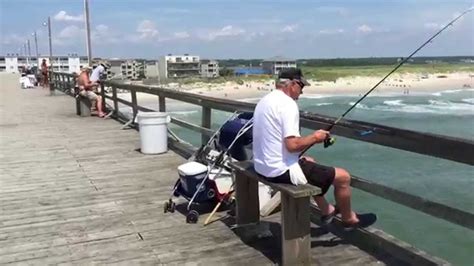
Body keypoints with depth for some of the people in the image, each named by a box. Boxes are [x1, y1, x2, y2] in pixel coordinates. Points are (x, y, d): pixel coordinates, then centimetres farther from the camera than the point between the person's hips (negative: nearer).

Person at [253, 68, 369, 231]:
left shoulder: (265, 101, 10)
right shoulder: (287, 104, -19)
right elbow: (292, 145, -27)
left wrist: (309, 139, 14)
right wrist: (314, 137, -8)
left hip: (263, 167, 10)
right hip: (282, 170, -10)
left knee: (309, 162, 35)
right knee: (343, 177, 1)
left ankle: (327, 211, 40)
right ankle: (348, 219, 26)